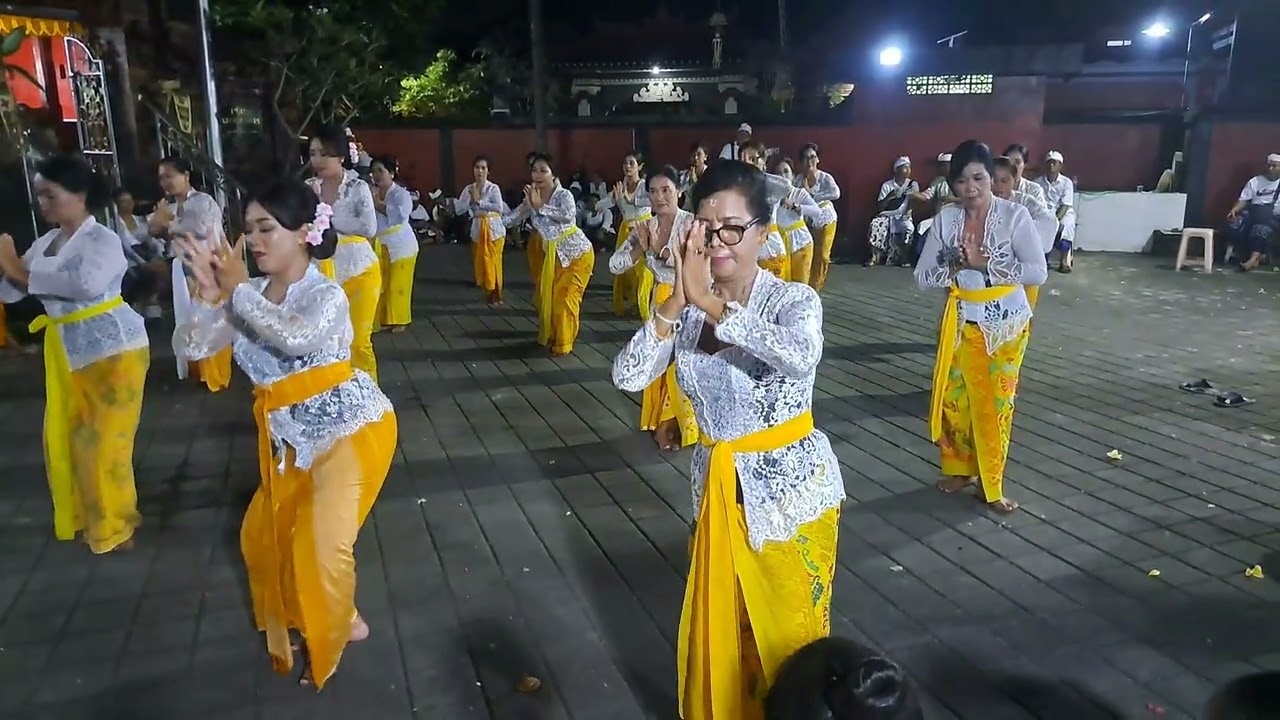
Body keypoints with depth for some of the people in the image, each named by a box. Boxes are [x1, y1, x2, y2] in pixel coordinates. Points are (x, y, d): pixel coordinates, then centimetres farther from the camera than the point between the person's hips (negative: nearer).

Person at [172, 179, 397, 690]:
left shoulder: (326, 294, -19)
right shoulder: (250, 295, -1)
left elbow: (297, 337, -41)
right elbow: (191, 347, -3)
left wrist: (239, 289, -29)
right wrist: (210, 295, -18)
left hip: (349, 430, -7)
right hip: (293, 436, 8)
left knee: (322, 543, -5)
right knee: (264, 533, 17)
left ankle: (333, 632, 25)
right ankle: (319, 618, 42)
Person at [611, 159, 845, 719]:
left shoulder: (795, 300, -14)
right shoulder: (686, 310, -4)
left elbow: (801, 357, -38)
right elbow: (628, 377, -17)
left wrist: (709, 302, -36)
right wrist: (678, 300, -27)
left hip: (790, 489, -3)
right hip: (718, 487, 4)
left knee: (787, 637, 12)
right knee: (717, 633, 18)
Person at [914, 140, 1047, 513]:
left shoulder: (1014, 214, -12)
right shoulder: (946, 218, -4)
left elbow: (1038, 271, -18)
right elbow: (922, 277, -4)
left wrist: (982, 263, -22)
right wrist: (957, 266, -20)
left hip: (1005, 323, -2)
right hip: (961, 321, 3)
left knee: (994, 404, 6)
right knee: (955, 399, 10)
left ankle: (992, 484, 20)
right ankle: (960, 469, 31)